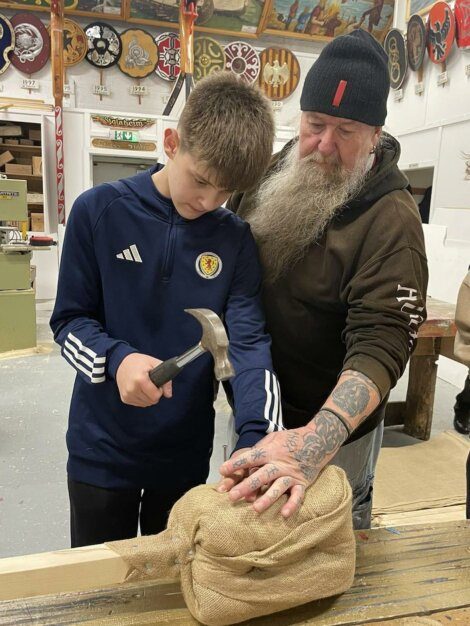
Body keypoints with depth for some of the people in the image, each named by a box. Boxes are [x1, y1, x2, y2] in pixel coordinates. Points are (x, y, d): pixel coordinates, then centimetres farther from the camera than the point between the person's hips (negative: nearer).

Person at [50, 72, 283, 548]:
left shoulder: (235, 240, -7)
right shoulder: (99, 211, -11)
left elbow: (249, 342, -15)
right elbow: (70, 320, -7)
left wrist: (260, 438, -30)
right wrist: (117, 360, -27)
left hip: (186, 451, 2)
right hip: (102, 449, -1)